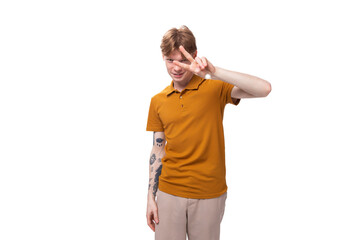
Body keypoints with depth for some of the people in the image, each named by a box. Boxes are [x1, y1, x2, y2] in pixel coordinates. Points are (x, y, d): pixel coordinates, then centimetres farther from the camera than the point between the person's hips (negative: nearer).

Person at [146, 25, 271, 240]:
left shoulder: (214, 89, -6)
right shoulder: (158, 101, 4)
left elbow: (264, 89, -21)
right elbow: (157, 150, 8)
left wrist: (214, 72, -30)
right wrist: (151, 198, 6)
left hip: (209, 195, -2)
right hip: (169, 193, 2)